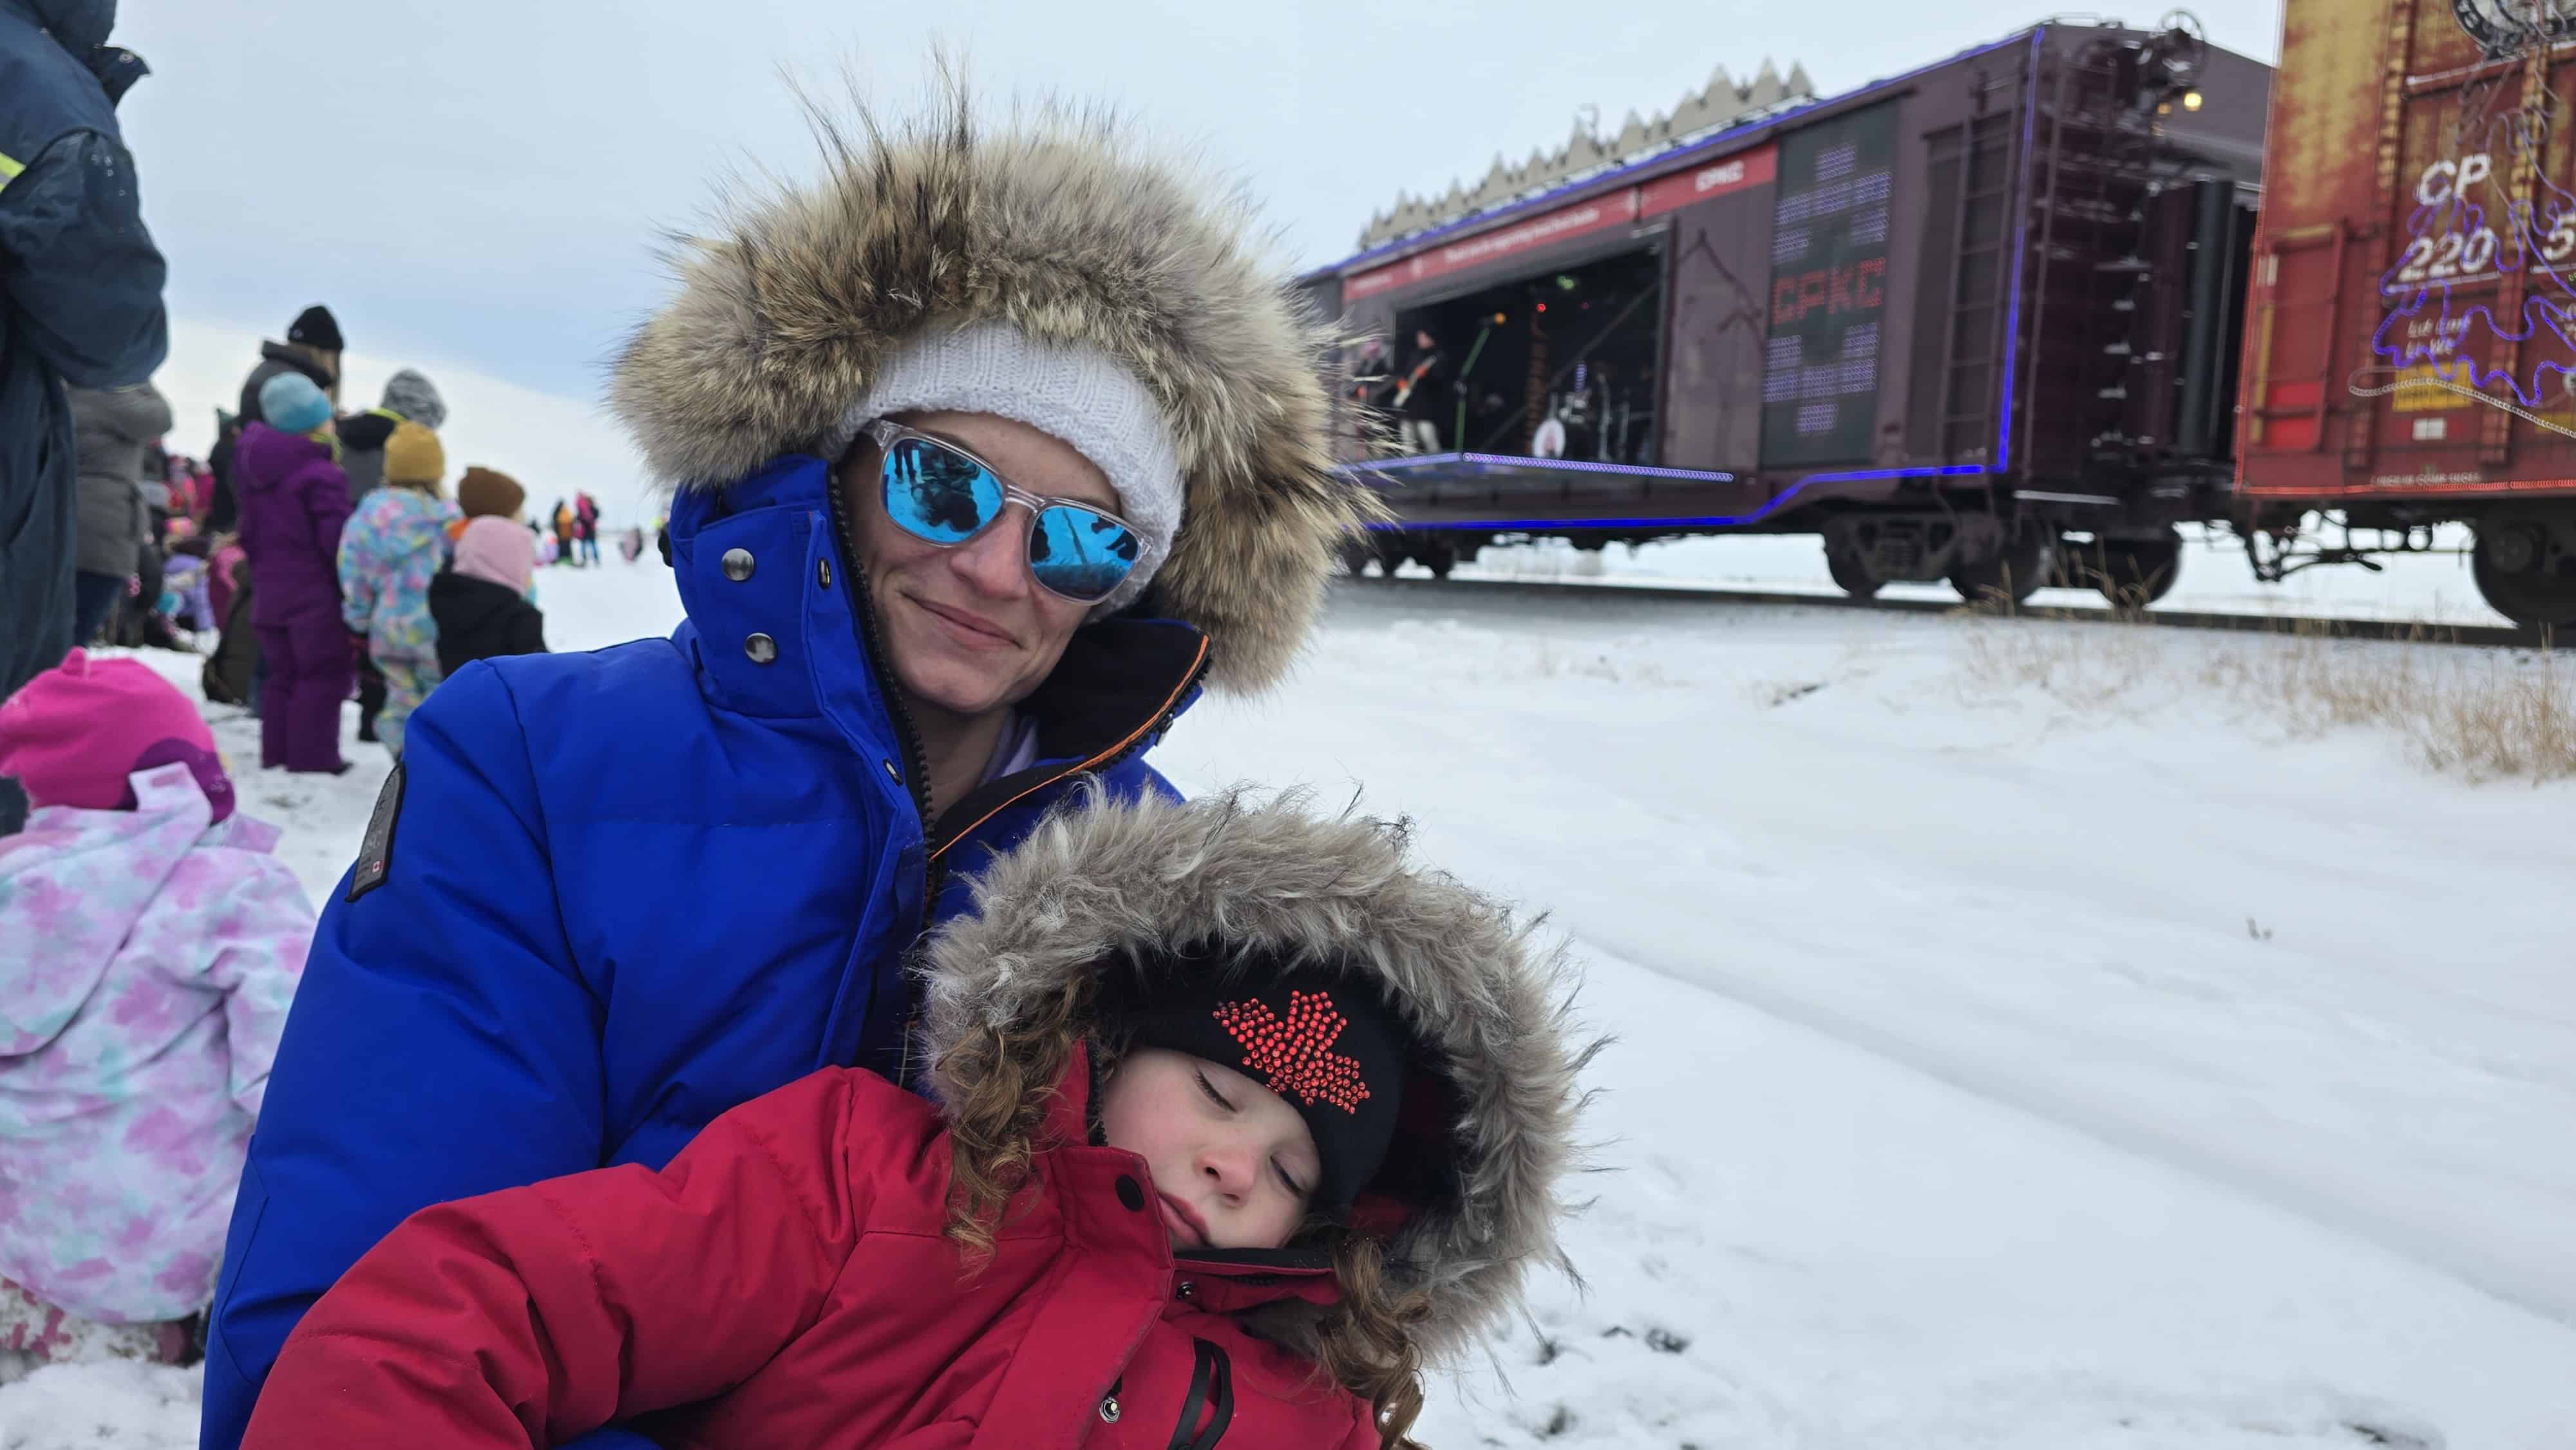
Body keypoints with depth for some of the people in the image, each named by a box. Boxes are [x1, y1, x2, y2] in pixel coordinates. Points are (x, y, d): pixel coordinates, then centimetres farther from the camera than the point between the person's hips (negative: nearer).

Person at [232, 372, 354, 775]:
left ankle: (276, 751, 18)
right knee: (322, 676, -2)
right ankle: (312, 756, -4)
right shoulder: (321, 476, -16)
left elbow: (249, 533, 18)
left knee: (280, 674, 16)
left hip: (269, 593, 8)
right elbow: (337, 539, -19)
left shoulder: (256, 473, 12)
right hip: (316, 596, -8)